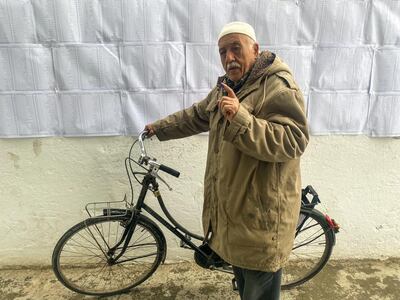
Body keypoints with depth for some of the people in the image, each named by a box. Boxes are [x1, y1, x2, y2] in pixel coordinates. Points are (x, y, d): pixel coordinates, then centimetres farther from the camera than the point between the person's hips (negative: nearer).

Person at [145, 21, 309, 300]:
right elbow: (197, 115, 22)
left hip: (262, 209, -8)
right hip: (233, 203, 9)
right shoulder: (229, 85, 11)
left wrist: (241, 118, -36)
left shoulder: (279, 86, -18)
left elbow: (293, 142, -28)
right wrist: (160, 128, 24)